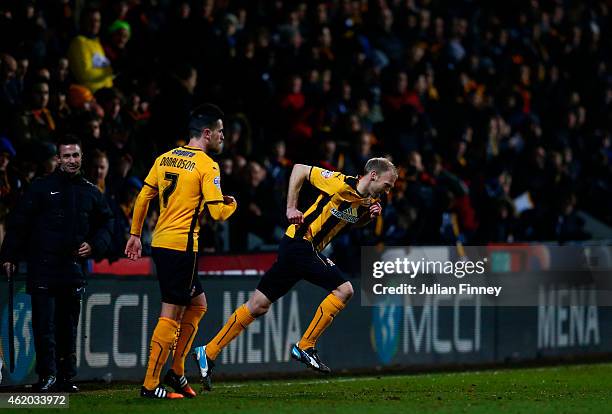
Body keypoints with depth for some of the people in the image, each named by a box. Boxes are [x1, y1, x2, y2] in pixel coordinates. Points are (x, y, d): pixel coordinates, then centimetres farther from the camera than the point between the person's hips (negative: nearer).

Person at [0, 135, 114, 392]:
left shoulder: (90, 193, 13)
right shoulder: (41, 188, 1)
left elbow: (106, 223, 24)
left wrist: (94, 246, 6)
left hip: (74, 270, 4)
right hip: (42, 268, -4)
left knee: (69, 326, 7)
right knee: (44, 325, -8)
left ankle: (66, 377, 14)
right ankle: (47, 376, -5)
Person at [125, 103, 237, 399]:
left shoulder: (165, 158, 11)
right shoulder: (207, 165, -10)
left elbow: (143, 197, 13)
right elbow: (218, 211, -14)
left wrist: (135, 234, 20)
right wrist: (232, 204, 7)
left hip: (160, 242, 8)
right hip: (182, 245, -8)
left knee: (197, 304, 20)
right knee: (171, 315, -4)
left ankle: (176, 371, 19)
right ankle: (150, 384, -5)